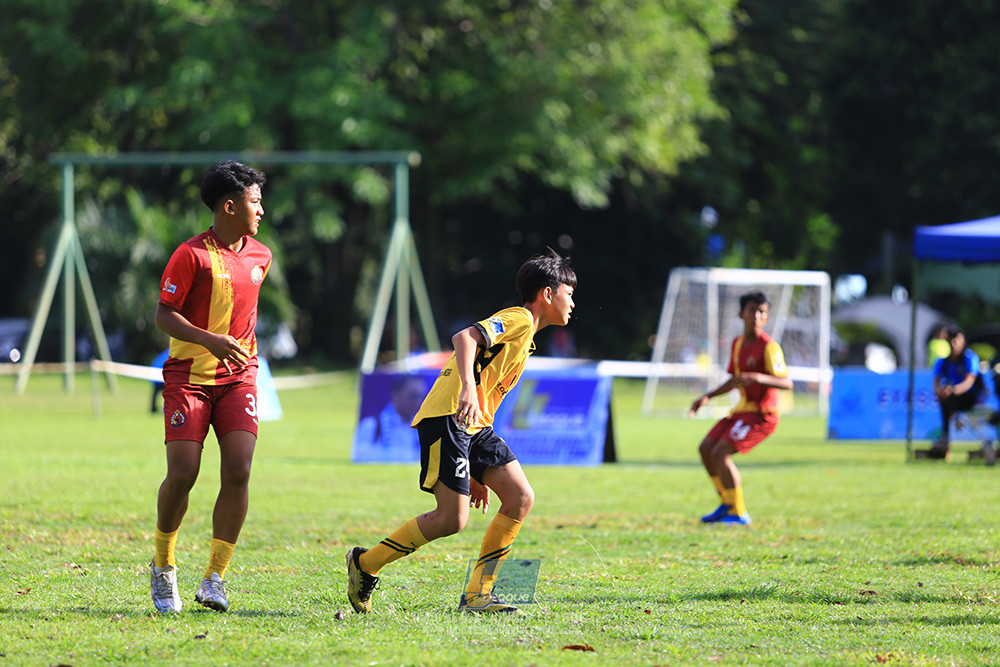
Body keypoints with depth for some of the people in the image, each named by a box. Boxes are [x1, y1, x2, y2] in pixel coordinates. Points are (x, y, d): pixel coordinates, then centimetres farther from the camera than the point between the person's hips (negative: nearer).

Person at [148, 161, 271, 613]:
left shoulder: (260, 257, 10)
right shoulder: (192, 255, -9)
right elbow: (163, 315, -10)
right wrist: (209, 340, -23)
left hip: (238, 377, 4)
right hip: (189, 376, -4)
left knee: (238, 472, -13)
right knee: (182, 474, -11)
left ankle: (215, 579, -6)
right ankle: (163, 567, 14)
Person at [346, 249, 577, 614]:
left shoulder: (523, 338, 27)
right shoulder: (518, 319, -2)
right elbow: (465, 337, -20)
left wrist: (477, 475, 26)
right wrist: (467, 388, -36)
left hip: (475, 427, 10)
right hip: (447, 418, -10)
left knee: (521, 498, -3)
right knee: (451, 519, -15)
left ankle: (477, 594, -1)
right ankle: (365, 564, 2)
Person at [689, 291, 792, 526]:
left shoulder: (768, 346, -16)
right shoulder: (738, 343, 10)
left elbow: (786, 383, -25)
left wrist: (758, 378, -40)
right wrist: (707, 397, 16)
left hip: (761, 414, -9)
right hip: (742, 410, 9)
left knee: (720, 453, -18)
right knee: (705, 449, 6)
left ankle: (739, 514, -10)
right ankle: (727, 505, 18)